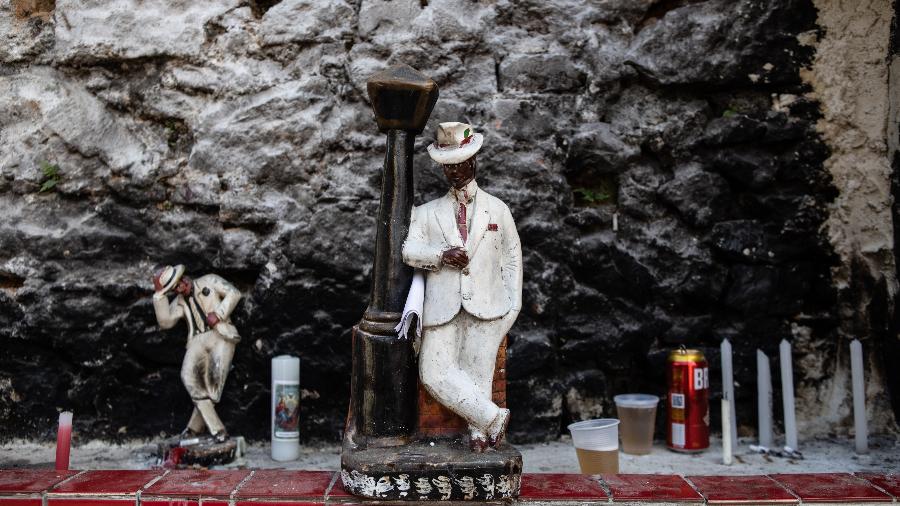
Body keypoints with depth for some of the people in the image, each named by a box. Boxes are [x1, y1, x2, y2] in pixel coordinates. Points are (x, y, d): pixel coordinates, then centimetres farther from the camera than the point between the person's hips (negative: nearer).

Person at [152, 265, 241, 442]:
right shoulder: (179, 302, 21)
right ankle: (216, 429, -20)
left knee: (214, 379, -16)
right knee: (189, 376, -22)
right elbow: (165, 321, 6)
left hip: (221, 336, -3)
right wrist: (159, 295, 3)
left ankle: (195, 426, 1)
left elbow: (233, 293, 2)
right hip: (197, 340, 3)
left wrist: (218, 314, -9)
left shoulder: (210, 281, 12)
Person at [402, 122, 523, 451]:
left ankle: (477, 430, 0)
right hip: (443, 307, 1)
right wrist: (442, 255, -13)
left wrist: (513, 304, 10)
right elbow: (409, 250, 6)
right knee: (434, 372, -13)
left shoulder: (498, 210, 18)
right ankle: (492, 417, -7)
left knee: (477, 371, -11)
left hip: (485, 305, -1)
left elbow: (512, 256, 20)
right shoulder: (427, 213, 19)